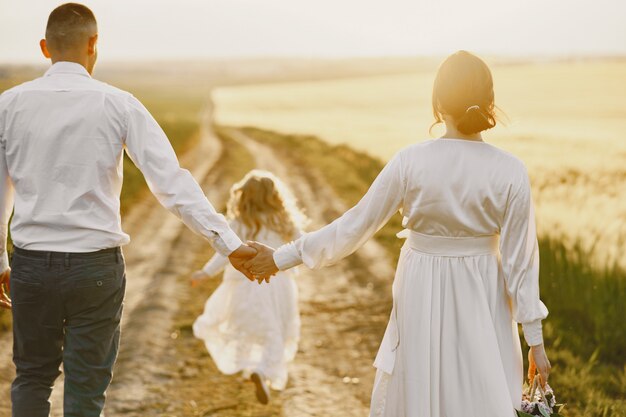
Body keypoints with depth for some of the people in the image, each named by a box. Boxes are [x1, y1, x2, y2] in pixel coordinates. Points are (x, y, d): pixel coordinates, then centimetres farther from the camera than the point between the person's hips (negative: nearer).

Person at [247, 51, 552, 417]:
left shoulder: (410, 162, -13)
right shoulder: (510, 172, -13)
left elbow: (356, 226, -8)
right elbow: (520, 261, -9)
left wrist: (284, 257, 3)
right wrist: (536, 340, -1)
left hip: (421, 297, 1)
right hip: (481, 302, -1)